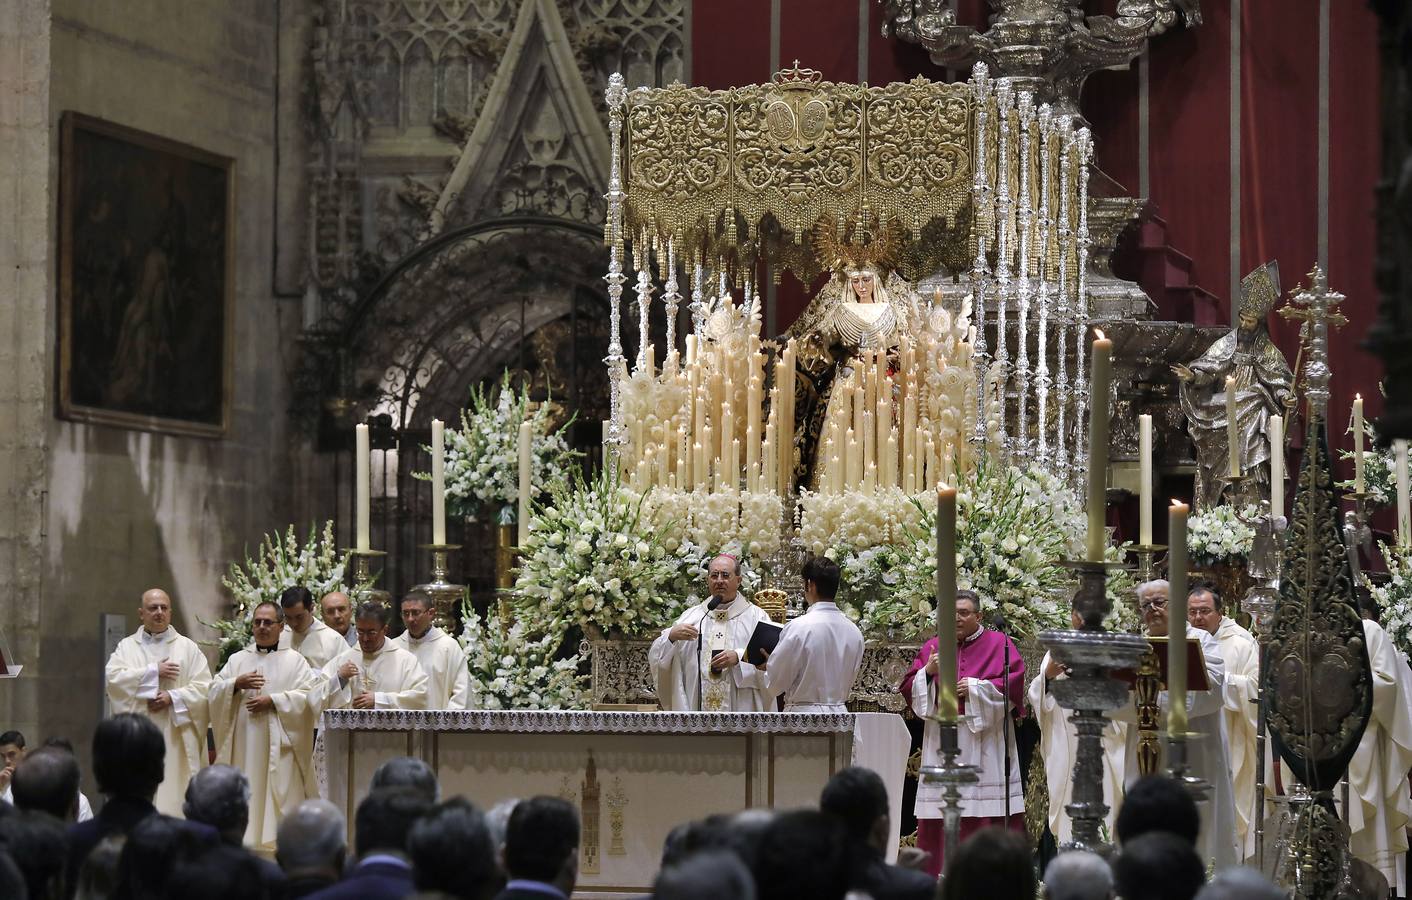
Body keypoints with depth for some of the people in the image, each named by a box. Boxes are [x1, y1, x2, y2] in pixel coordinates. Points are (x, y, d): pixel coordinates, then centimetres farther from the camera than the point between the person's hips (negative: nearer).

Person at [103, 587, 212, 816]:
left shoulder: (187, 647, 9)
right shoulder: (127, 646, 11)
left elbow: (204, 687, 1)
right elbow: (114, 678, -6)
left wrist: (173, 697, -13)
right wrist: (154, 671, -8)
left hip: (176, 739, 0)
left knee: (175, 795, -6)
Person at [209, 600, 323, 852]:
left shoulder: (294, 660, 5)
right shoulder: (237, 659, 16)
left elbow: (308, 695, -7)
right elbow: (214, 692, 10)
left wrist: (273, 701, -13)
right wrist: (236, 684, -9)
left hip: (279, 745, -3)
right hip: (244, 743, 3)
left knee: (280, 796, -7)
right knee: (247, 793, -1)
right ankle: (248, 842, 1)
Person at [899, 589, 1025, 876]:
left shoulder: (998, 644, 4)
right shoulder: (932, 648, 13)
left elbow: (1013, 683, -7)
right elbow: (909, 689, 11)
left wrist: (974, 687, -13)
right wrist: (927, 671, -7)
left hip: (983, 739, -3)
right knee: (940, 814, -1)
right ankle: (938, 872, 2)